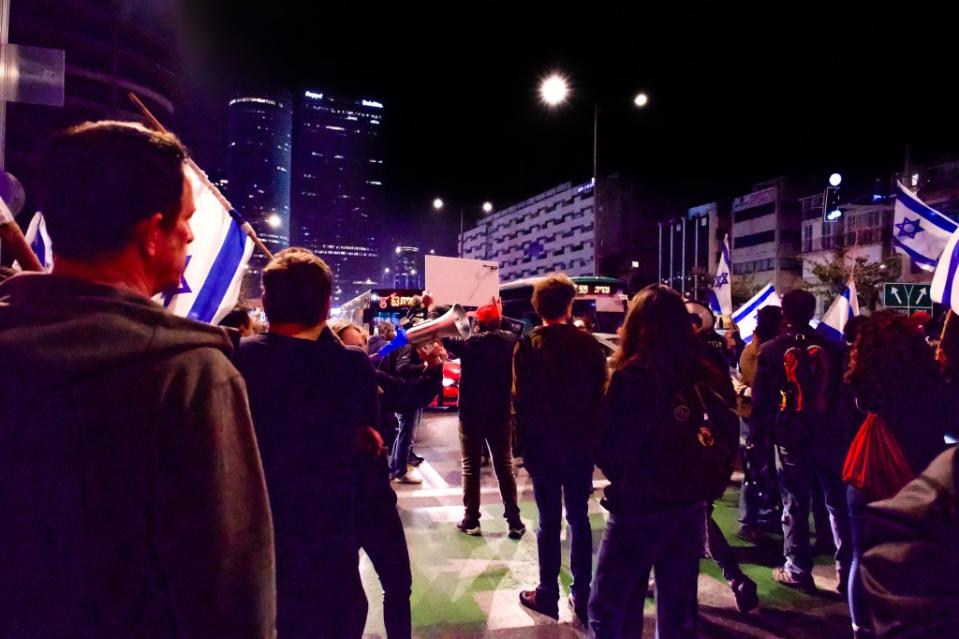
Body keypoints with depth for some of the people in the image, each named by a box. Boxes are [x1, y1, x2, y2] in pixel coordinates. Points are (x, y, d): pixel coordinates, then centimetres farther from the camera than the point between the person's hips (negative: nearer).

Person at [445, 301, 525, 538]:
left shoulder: (469, 344, -10)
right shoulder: (510, 342, -4)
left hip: (471, 414, -2)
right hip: (501, 414, 2)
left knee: (470, 468, 9)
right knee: (505, 467, 10)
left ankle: (471, 521, 12)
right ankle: (515, 522, 10)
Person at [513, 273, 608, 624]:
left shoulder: (528, 345, -8)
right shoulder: (589, 343, -3)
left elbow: (520, 400, -9)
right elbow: (602, 395, -1)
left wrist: (526, 444, 0)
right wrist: (595, 437, 8)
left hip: (543, 445, -2)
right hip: (581, 443, 2)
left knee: (548, 521, 8)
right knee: (579, 518, 13)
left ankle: (548, 595, 19)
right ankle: (582, 595, 21)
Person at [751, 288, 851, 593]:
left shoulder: (771, 350, -3)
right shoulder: (829, 349, 4)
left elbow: (762, 397, -5)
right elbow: (842, 392, 8)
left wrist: (755, 435, 0)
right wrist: (844, 429, 16)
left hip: (791, 437, -2)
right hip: (829, 435, 2)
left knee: (795, 505, 6)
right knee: (838, 502, 11)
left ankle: (797, 570, 13)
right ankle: (847, 569, 15)